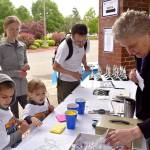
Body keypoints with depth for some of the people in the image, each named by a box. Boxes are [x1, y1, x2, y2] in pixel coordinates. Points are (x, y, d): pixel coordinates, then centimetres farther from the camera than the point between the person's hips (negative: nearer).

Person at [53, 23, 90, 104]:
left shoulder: (86, 43, -10)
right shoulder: (64, 47, -27)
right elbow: (55, 67, -21)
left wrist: (85, 65, -3)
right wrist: (72, 74, -30)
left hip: (77, 80, 5)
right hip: (65, 82, -5)